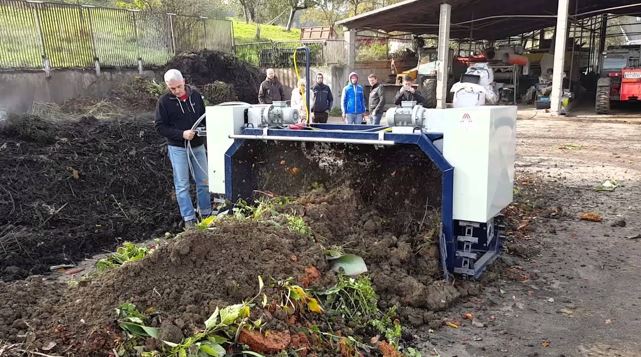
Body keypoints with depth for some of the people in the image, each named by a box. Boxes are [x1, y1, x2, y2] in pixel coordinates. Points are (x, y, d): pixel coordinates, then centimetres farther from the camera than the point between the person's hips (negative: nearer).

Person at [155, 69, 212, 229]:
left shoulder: (195, 95, 1)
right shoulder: (164, 101, -9)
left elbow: (204, 116, 14)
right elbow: (160, 127, -10)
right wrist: (182, 134, -21)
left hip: (198, 145, 4)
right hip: (177, 148, -3)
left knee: (204, 182, 9)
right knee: (182, 185, 0)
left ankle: (206, 214, 22)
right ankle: (189, 219, 7)